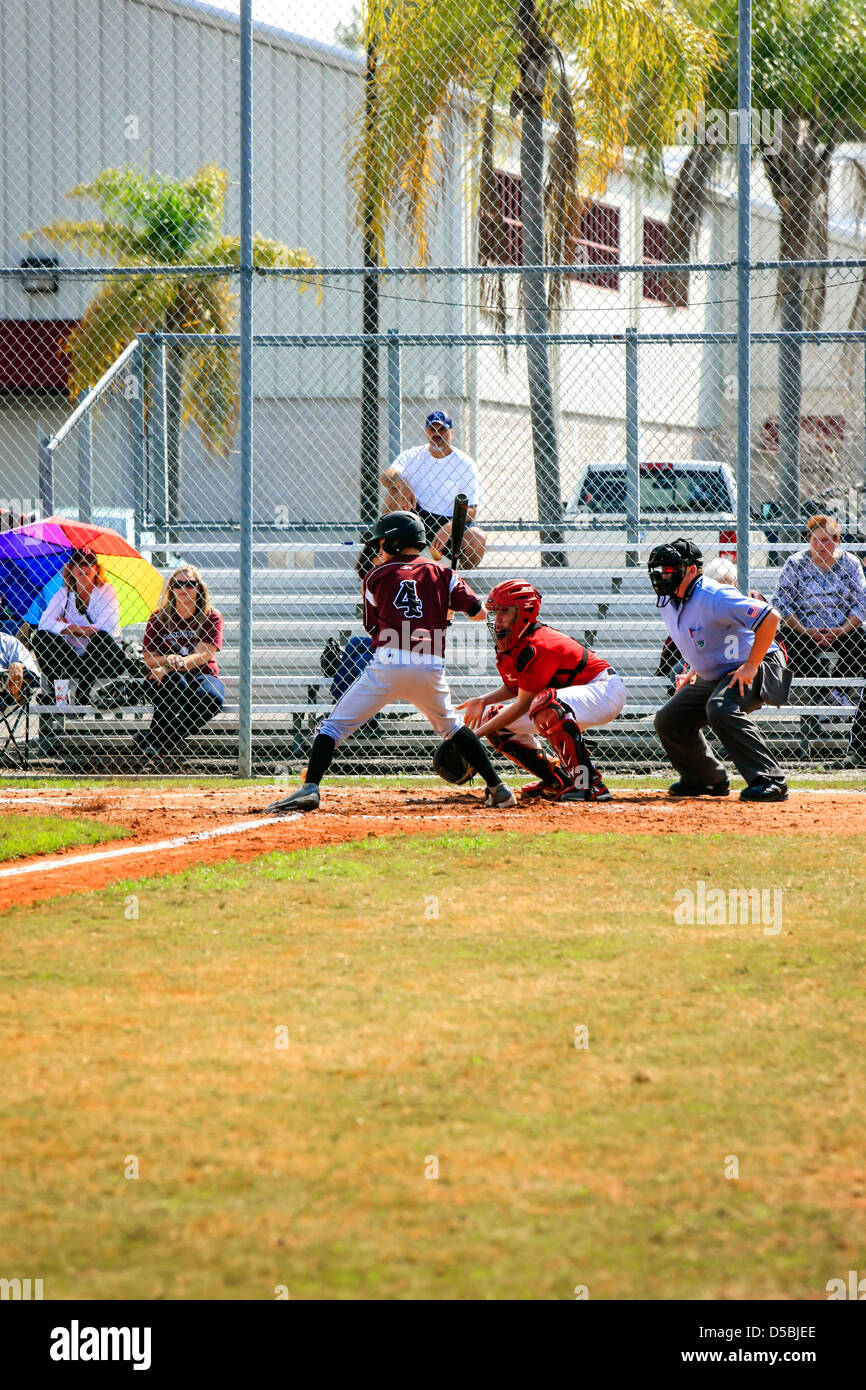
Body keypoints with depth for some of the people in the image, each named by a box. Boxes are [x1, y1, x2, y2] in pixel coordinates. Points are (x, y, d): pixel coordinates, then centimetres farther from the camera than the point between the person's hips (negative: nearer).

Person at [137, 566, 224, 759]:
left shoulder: (211, 617, 2)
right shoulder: (160, 617, 6)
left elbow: (203, 655, -10)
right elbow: (148, 658, 2)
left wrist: (178, 664, -25)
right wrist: (167, 660, -21)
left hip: (203, 675, 1)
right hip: (168, 676, 0)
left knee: (212, 696, -34)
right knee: (176, 685, -37)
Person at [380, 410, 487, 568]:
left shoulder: (465, 464, -2)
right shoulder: (413, 456, 3)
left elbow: (471, 510, -9)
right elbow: (386, 476, -15)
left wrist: (449, 528, -27)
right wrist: (401, 482, -38)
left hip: (451, 521, -1)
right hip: (417, 517, 1)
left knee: (478, 539, -31)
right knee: (395, 488, -21)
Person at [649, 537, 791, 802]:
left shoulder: (714, 598, -27)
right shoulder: (667, 601, 1)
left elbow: (770, 617, -32)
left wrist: (751, 667, -30)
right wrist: (695, 669, 9)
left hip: (757, 668, -10)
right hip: (713, 676, 10)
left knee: (720, 708, -36)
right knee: (668, 720, 5)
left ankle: (770, 781, -35)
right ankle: (707, 780, 21)